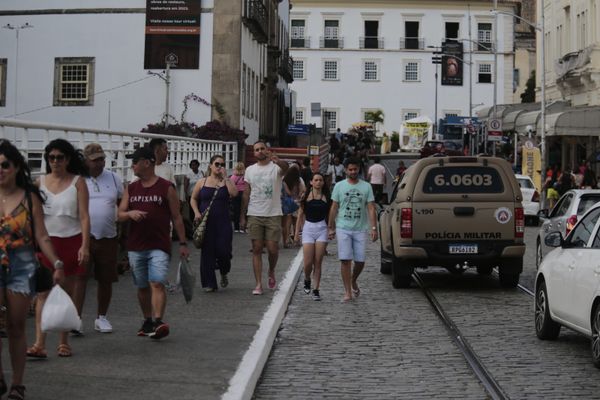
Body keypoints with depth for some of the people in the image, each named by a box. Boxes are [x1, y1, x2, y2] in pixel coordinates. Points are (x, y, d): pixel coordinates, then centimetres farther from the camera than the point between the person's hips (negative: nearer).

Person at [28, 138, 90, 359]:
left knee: (68, 293, 7)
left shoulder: (77, 182, 0)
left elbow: (84, 216, -5)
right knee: (43, 292, -7)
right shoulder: (40, 182, 6)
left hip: (71, 241, -1)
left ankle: (64, 341, 16)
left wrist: (85, 245, -14)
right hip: (46, 241, 1)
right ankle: (39, 343, -13)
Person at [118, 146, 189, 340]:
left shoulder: (166, 187, -1)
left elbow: (176, 217, 2)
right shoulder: (131, 189, 12)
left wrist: (183, 243, 0)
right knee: (142, 287, 11)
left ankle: (158, 322, -24)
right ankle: (147, 322, 24)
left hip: (159, 246, -5)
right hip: (136, 246, 5)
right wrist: (130, 213, -14)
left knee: (157, 283, -17)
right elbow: (120, 214, 10)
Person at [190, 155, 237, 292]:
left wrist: (225, 177, -10)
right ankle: (209, 284, 8)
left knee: (223, 251, -8)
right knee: (207, 252, 0)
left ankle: (224, 274, 24)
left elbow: (234, 193, -14)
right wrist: (196, 213, -2)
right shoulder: (202, 182, 7)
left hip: (223, 222, 0)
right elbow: (193, 199, 13)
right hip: (206, 222, 1)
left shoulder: (226, 182, 6)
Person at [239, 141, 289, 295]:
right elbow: (246, 195, 12)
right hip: (254, 215, 2)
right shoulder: (250, 170, 8)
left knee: (273, 249, -3)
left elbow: (285, 168, -29)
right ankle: (258, 284, 3)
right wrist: (242, 216, 9)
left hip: (273, 215, -2)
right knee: (257, 249, 1)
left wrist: (277, 161, -52)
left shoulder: (276, 167, -3)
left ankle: (271, 272, 27)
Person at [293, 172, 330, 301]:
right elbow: (301, 214, 8)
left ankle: (316, 289, 6)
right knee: (308, 262, -6)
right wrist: (296, 232, 6)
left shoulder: (326, 197, 6)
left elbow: (330, 214, 10)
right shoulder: (306, 196, 5)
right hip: (308, 228, 0)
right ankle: (307, 280, 25)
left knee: (318, 262, -1)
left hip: (322, 228, 0)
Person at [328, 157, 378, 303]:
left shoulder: (366, 187, 4)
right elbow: (334, 208, 7)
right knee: (345, 260, -6)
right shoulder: (339, 186, 4)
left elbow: (371, 209, 1)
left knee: (360, 261, 3)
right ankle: (348, 292, -1)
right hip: (343, 228, -1)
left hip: (360, 229, 1)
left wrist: (374, 228, -8)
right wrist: (331, 228, 5)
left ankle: (353, 282, 33)